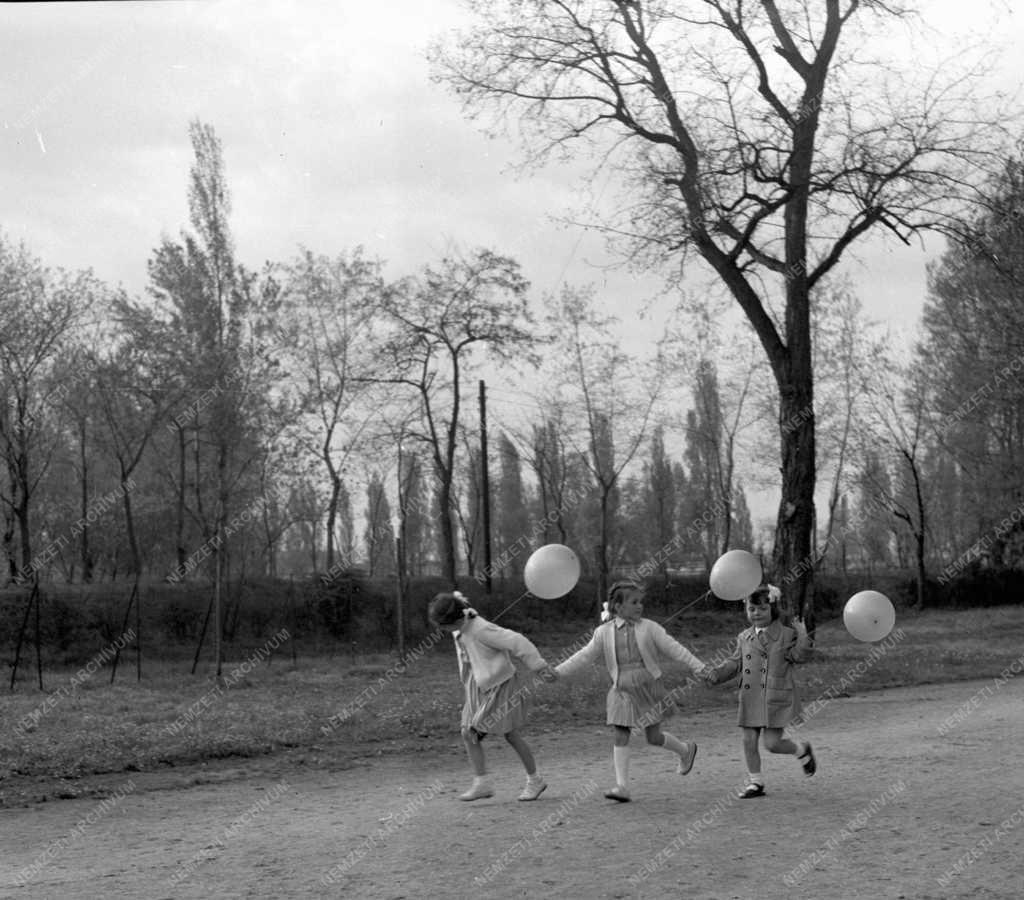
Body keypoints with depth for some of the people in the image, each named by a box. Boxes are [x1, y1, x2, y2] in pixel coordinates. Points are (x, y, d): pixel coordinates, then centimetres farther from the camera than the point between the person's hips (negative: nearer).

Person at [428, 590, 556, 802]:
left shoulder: (481, 629, -26)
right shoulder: (458, 631, 0)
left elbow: (515, 641, -23)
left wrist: (541, 666, -18)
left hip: (500, 686, -8)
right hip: (479, 688, 8)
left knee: (511, 735, 1)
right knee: (468, 733, -1)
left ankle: (535, 780, 17)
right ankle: (481, 783, 5)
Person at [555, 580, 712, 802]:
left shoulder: (649, 628, -3)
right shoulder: (604, 632, 2)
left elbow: (674, 648, -4)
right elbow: (585, 655, 7)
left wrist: (700, 667, -11)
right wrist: (558, 672, 2)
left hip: (647, 688, -2)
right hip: (622, 690, 2)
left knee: (654, 737, 3)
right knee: (620, 737, -3)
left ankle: (686, 751, 32)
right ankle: (622, 787, -1)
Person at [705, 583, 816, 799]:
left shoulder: (786, 634, -2)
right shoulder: (744, 638, 10)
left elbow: (799, 656, -14)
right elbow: (735, 663, 16)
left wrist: (801, 635, -26)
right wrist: (717, 673, 1)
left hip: (776, 699, -5)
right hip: (750, 698, 5)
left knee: (772, 743, -6)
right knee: (749, 741, 3)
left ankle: (802, 751, 23)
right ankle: (755, 783, 16)